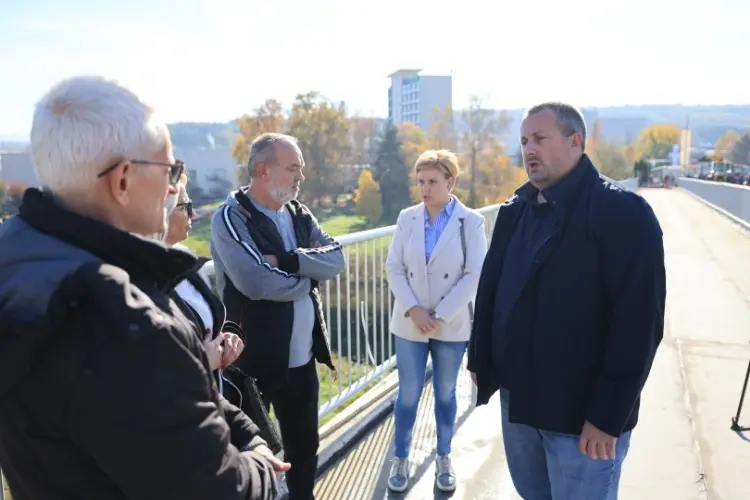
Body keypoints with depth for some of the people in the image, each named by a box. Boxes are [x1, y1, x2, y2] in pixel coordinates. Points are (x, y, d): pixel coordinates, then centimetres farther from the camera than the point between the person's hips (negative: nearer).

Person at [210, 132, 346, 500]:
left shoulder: (299, 214, 7)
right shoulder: (231, 217, -14)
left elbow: (336, 259, -6)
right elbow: (257, 283, -28)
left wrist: (287, 261, -21)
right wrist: (307, 276, -11)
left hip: (303, 358, 7)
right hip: (254, 360, -6)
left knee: (304, 445, 22)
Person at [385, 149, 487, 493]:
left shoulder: (471, 222, -7)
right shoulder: (407, 218, 0)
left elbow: (475, 274, -11)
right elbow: (393, 268, -1)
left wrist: (441, 316, -15)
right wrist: (413, 310, -13)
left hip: (451, 325, -1)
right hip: (410, 323, 1)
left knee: (446, 393, 14)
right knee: (408, 393, 9)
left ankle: (443, 458, 33)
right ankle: (400, 459, 28)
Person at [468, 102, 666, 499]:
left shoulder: (622, 212, -15)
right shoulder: (514, 211, 6)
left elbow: (638, 322, -19)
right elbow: (490, 290, 11)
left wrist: (608, 415, -19)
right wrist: (480, 360, 10)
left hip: (582, 413, -6)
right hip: (517, 399, 7)